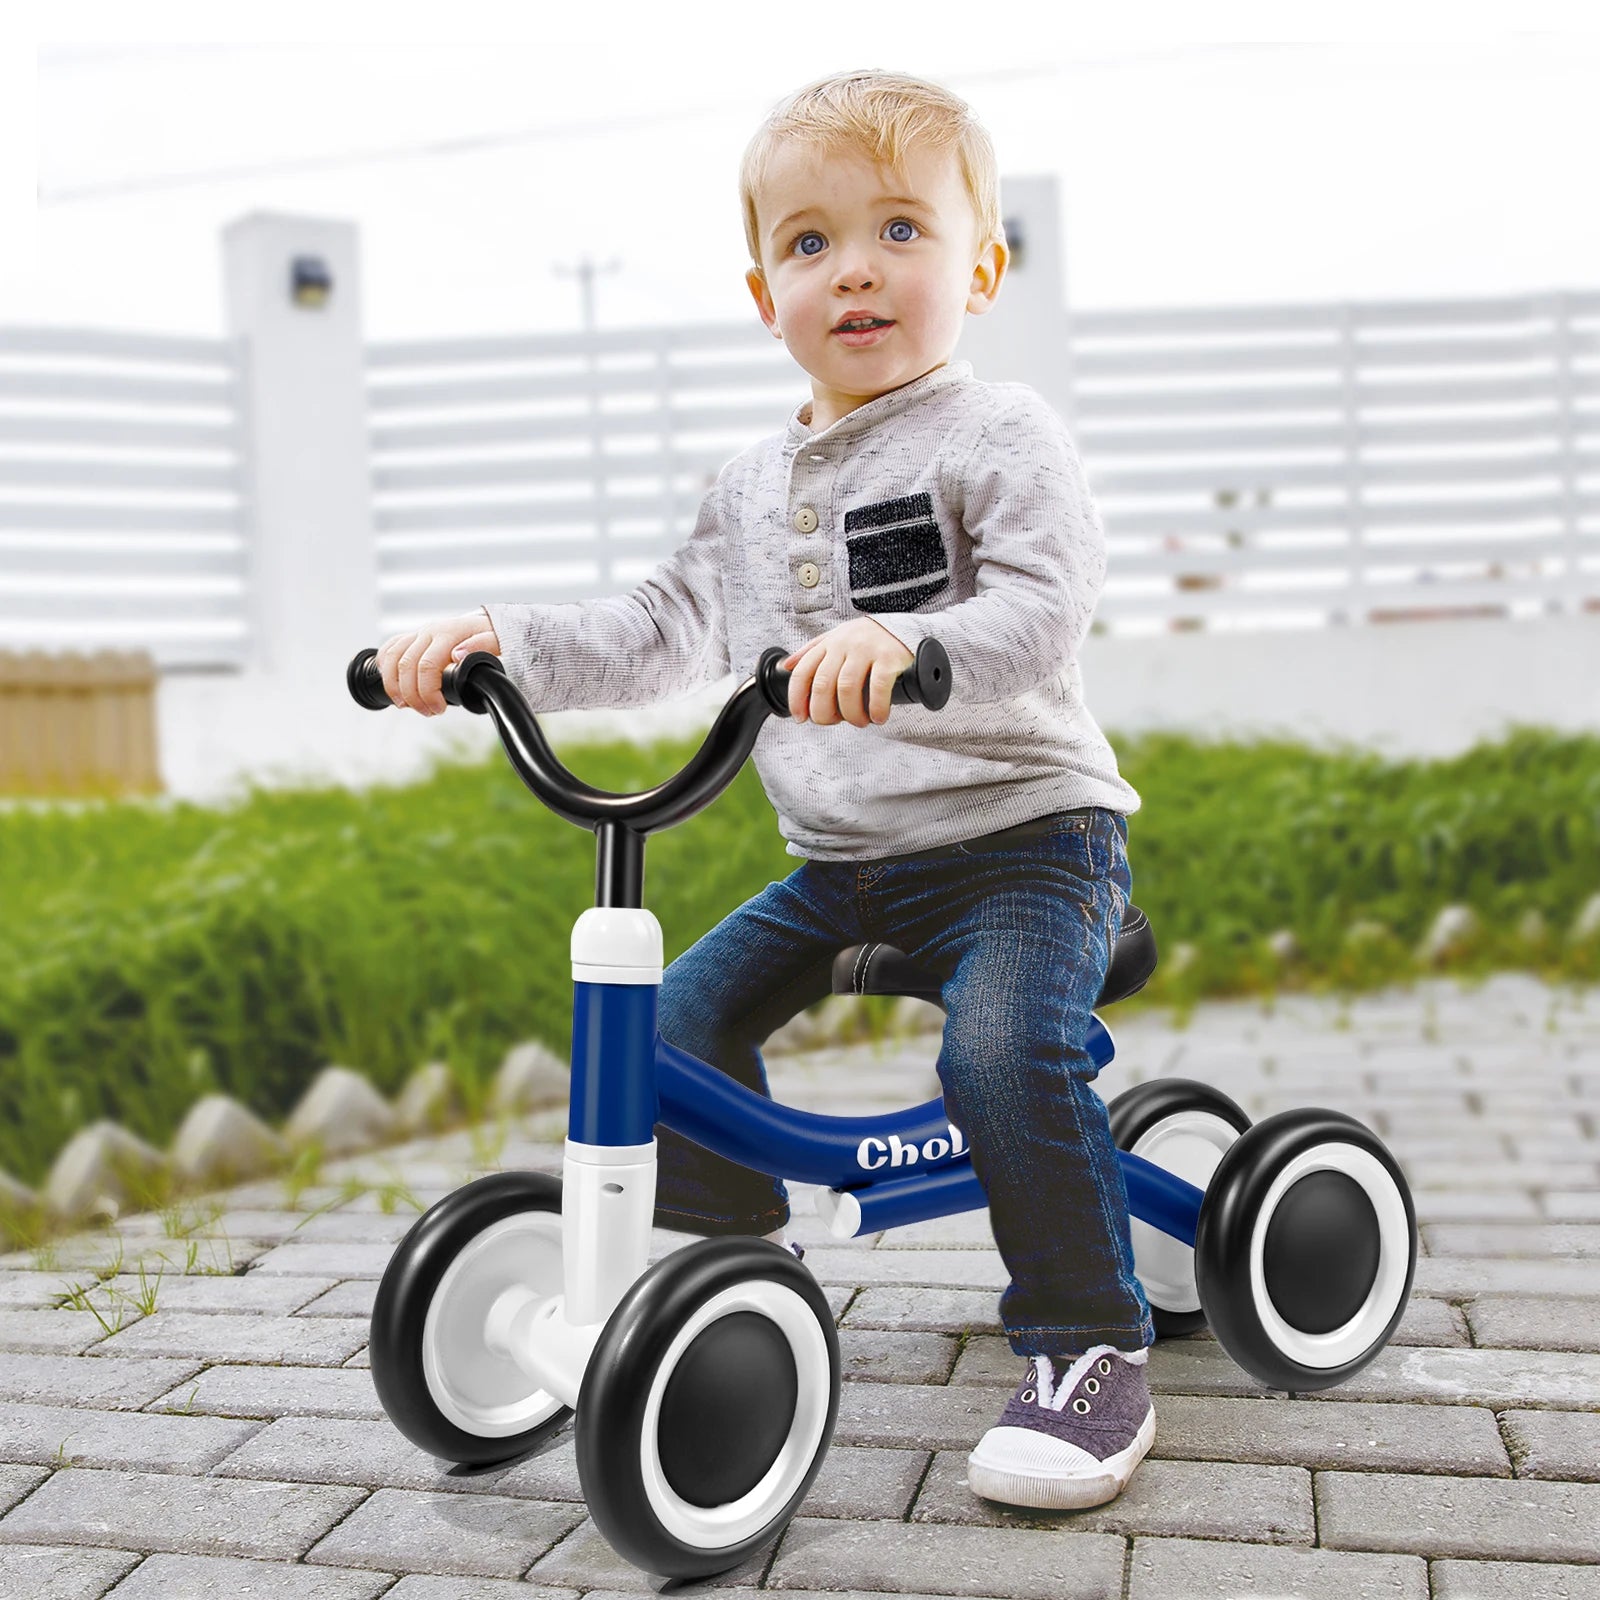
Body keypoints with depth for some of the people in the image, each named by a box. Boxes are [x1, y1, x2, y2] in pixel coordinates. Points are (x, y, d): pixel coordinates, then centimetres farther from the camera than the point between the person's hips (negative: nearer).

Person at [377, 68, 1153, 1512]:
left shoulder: (999, 435, -8)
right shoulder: (757, 482, 12)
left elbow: (1041, 611, -23)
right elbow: (663, 633, 13)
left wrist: (904, 642, -43)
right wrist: (500, 639, -1)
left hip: (1022, 827, -6)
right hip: (842, 857, 7)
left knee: (1006, 1049, -29)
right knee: (681, 1014, -2)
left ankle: (1092, 1350, -11)